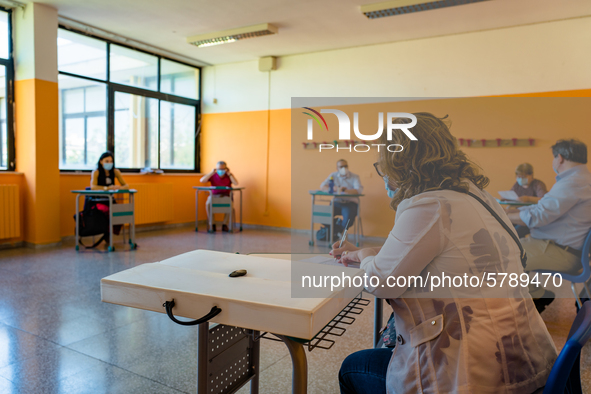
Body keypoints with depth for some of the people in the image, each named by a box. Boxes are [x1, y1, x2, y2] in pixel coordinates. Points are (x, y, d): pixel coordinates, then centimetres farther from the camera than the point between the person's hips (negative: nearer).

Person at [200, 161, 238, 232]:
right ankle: (212, 225, -20)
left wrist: (229, 173, -15)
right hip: (214, 195, 0)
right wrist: (211, 173, -12)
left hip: (226, 195, 0)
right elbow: (202, 181, -12)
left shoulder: (229, 175, 2)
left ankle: (225, 225, -17)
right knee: (208, 204, -34)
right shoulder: (213, 175, 1)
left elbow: (236, 183, -16)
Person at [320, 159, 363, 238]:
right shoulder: (333, 175, 9)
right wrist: (335, 189, -19)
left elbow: (359, 190, -15)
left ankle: (337, 232, -5)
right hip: (336, 202, 2)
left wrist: (344, 190, -27)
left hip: (350, 203, -2)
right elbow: (322, 187, -2)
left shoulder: (354, 177, 1)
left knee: (348, 215, -34)